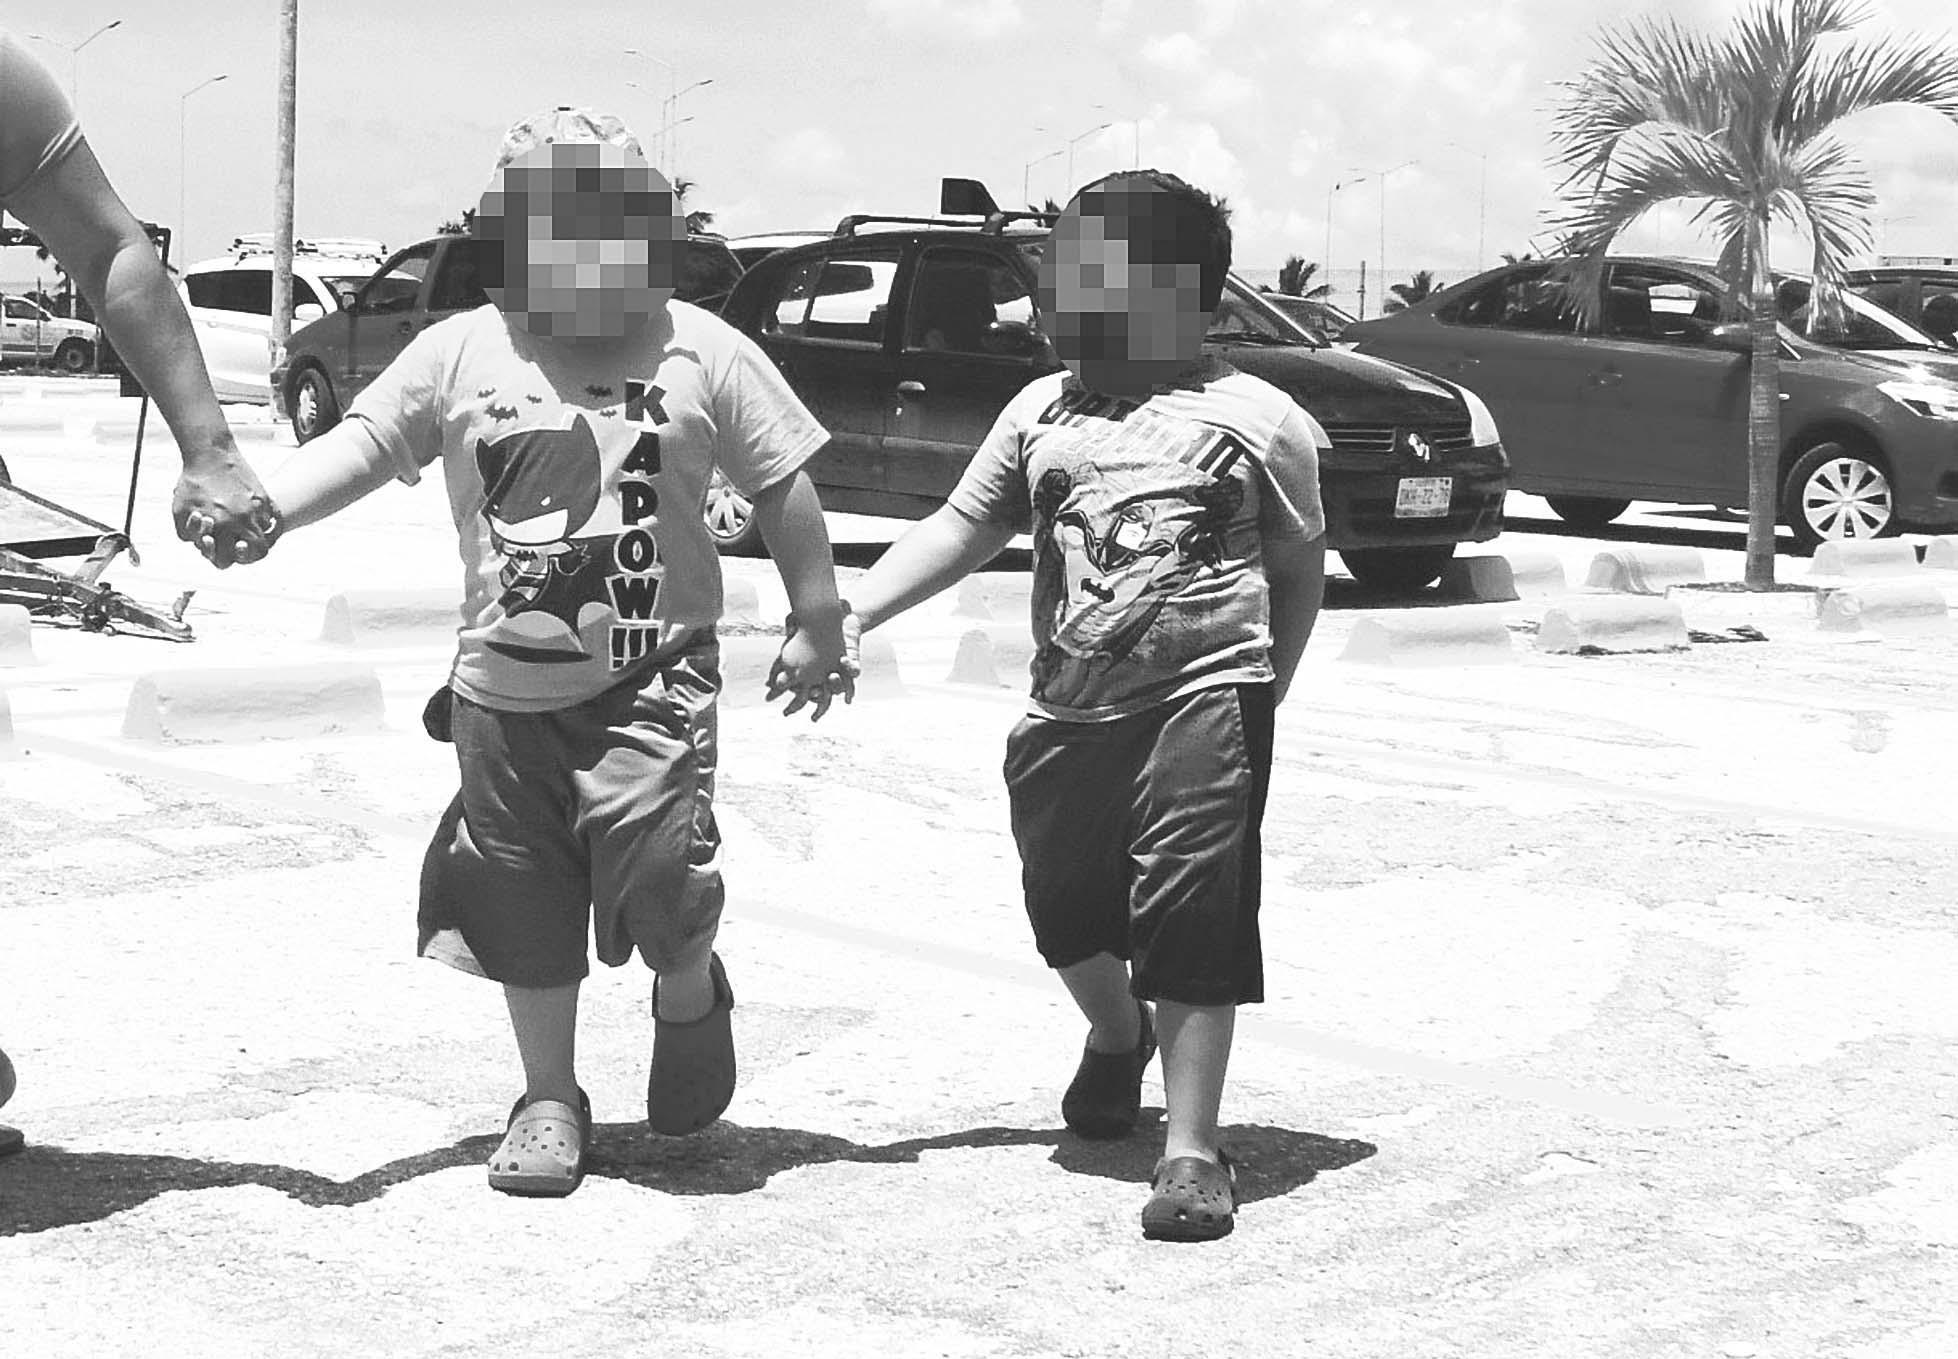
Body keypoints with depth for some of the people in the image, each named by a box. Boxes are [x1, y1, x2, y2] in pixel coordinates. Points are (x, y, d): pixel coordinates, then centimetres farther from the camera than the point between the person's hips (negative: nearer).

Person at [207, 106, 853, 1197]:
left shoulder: (701, 352, 0)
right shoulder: (462, 352, 3)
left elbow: (782, 487, 6)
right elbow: (363, 443, 0)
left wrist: (818, 628, 8)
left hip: (651, 676, -3)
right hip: (506, 687, 3)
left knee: (658, 870, -17)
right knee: (527, 899, 9)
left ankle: (691, 996, 18)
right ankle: (551, 1098, 27)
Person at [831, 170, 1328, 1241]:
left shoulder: (1255, 418, 0)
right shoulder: (1043, 410, 12)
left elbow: (1299, 567, 8)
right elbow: (961, 528, 12)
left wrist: (1261, 699, 2)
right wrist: (847, 613, 2)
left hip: (1202, 701, -5)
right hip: (1068, 710, 5)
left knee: (1190, 920, -10)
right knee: (1064, 908, 17)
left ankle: (1192, 1151, -2)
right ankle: (1117, 1036, 49)